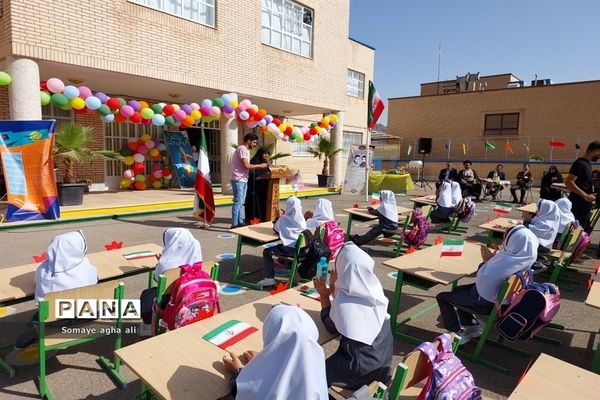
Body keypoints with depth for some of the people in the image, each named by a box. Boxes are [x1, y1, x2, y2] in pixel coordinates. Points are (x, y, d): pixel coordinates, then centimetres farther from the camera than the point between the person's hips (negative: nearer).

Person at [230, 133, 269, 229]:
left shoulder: (246, 150, 17)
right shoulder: (242, 149, -13)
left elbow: (247, 166, 13)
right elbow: (246, 165, -20)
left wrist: (260, 166, 5)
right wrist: (260, 165, -11)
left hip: (243, 180, 10)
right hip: (238, 180, -10)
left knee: (241, 202, 12)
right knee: (238, 202, -8)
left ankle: (240, 222, 19)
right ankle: (234, 224, -5)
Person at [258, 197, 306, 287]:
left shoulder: (283, 219, -6)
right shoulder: (302, 219, 3)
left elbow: (275, 229, 9)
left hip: (290, 249, -6)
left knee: (267, 252, 8)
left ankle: (269, 278, -2)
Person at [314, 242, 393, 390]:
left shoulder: (343, 301, -26)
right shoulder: (374, 287, -8)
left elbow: (331, 326, -6)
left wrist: (324, 296, -2)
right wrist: (335, 287, 6)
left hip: (362, 368, -6)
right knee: (330, 363, 26)